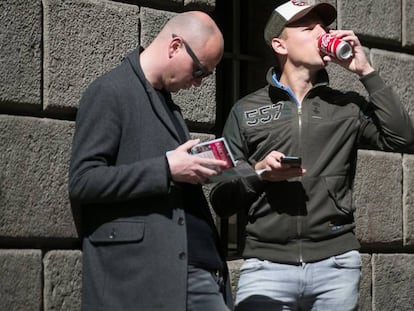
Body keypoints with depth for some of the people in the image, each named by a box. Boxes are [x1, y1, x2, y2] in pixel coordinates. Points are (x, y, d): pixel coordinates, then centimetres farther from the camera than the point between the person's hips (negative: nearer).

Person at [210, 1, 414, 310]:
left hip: (336, 264, 1)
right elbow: (221, 200, 9)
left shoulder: (347, 107, 12)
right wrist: (258, 173, -11)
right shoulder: (247, 110, 9)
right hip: (267, 264, -1)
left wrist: (366, 71, -2)